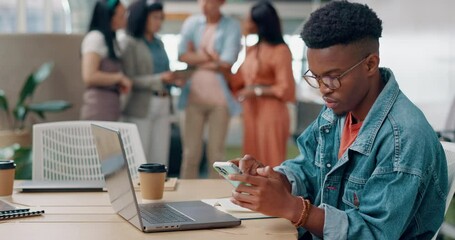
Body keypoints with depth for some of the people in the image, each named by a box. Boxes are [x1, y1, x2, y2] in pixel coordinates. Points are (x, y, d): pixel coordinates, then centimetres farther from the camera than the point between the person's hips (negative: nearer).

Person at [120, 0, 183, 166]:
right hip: (140, 108, -6)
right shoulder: (128, 43, -6)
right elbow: (129, 81, -12)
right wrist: (159, 79, -21)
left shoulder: (159, 43, 15)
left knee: (160, 159, 7)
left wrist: (173, 79, -1)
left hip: (162, 107, 6)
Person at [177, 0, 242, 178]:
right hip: (194, 96, 2)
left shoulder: (231, 27, -2)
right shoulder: (191, 23, 8)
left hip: (219, 98, -2)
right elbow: (182, 56, -2)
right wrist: (211, 57, -9)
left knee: (216, 153, 3)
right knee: (190, 152, 4)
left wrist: (196, 59, -2)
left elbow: (226, 63, -11)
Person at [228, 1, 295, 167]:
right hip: (252, 114, 8)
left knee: (271, 164, -3)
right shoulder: (252, 50, 14)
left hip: (271, 114, -8)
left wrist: (257, 91, -13)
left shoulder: (280, 50, -10)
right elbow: (239, 82, 11)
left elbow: (286, 89, -14)